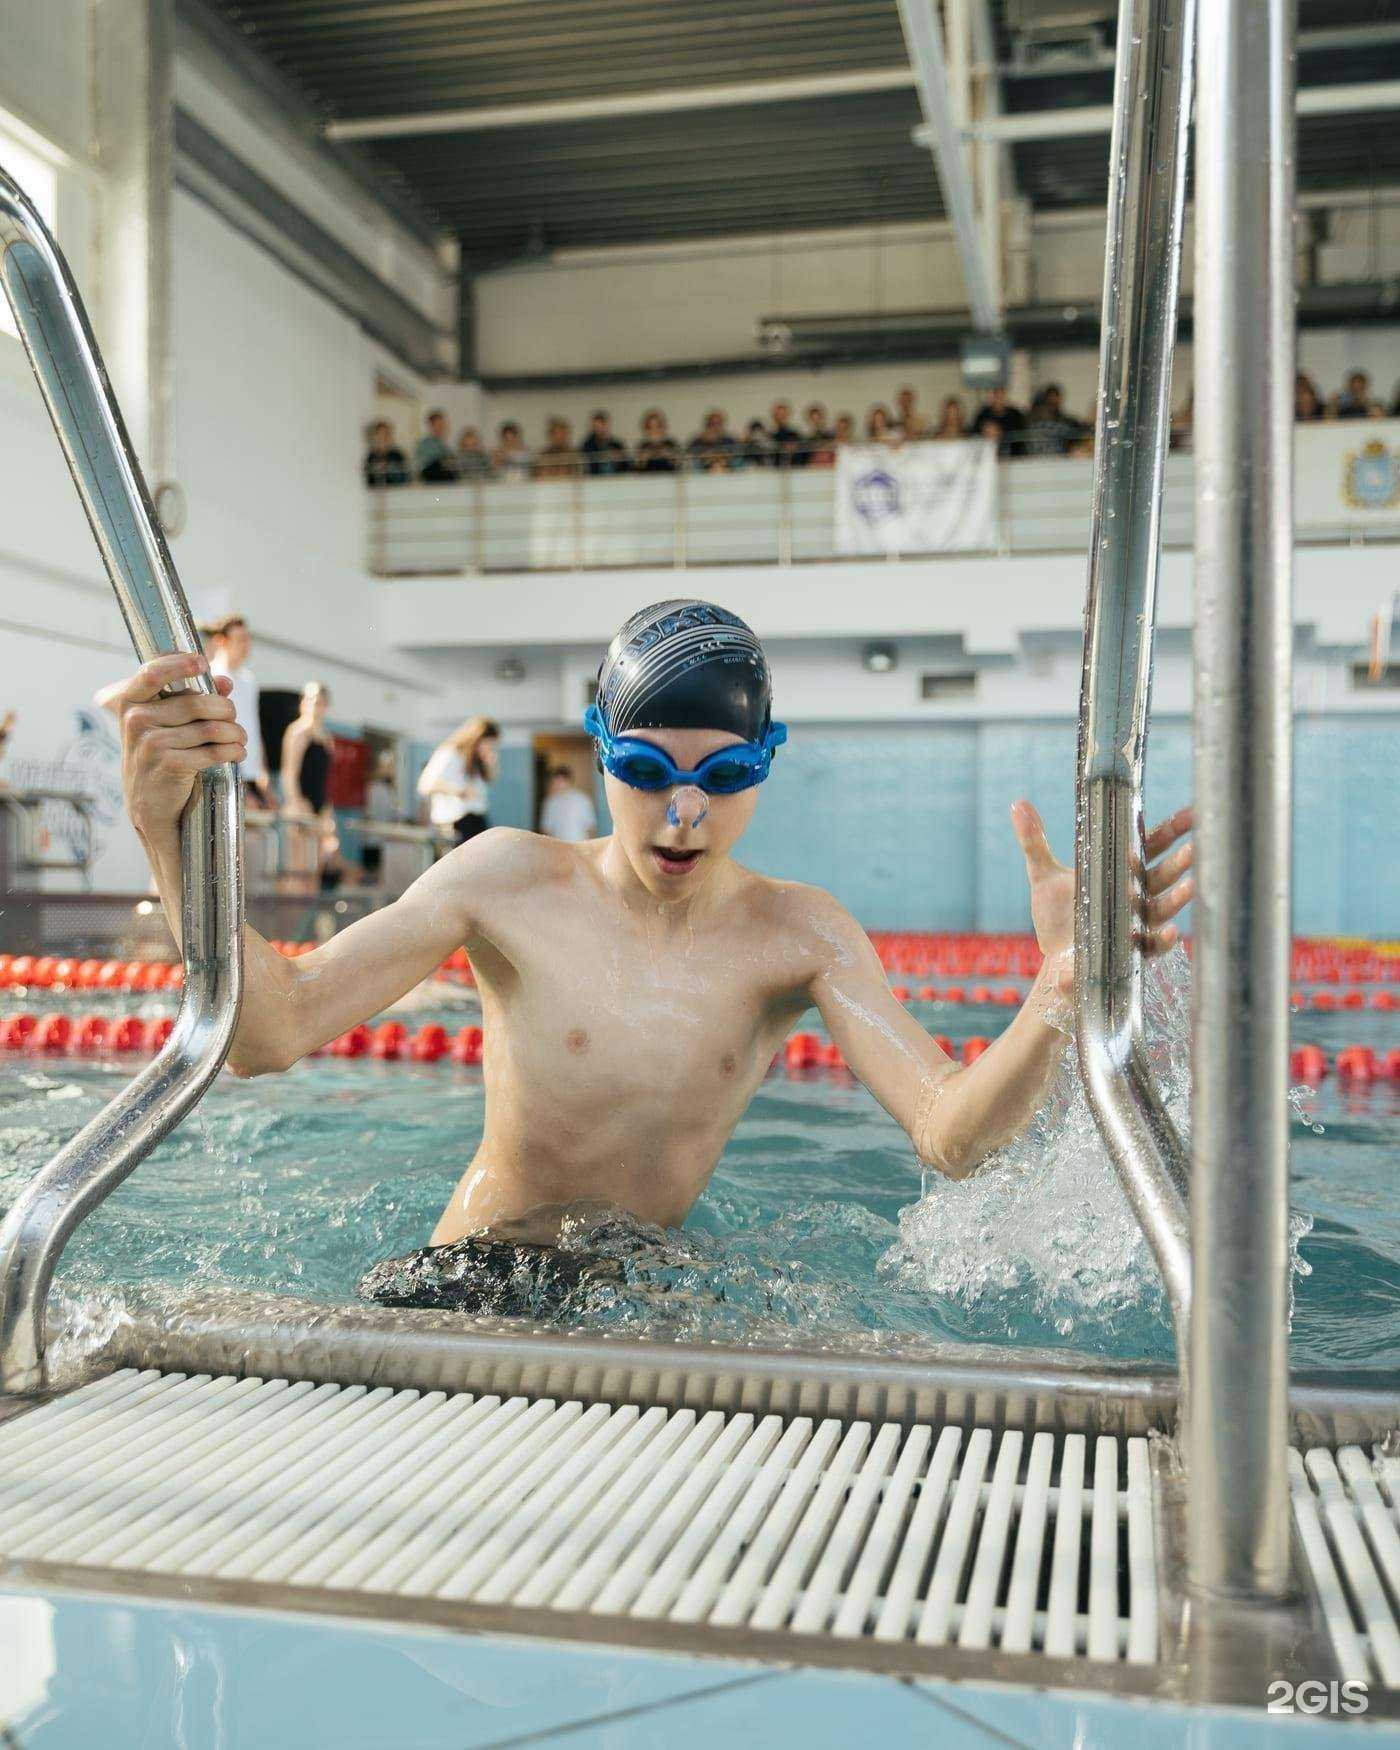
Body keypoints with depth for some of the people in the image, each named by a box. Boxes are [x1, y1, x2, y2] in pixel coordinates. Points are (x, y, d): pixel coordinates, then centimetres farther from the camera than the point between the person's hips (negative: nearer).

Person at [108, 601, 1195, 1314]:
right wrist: (174, 831, -31)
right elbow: (268, 1032, -15)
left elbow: (952, 1136, -19)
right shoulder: (511, 880, -9)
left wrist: (1063, 993, -41)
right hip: (464, 1285, -3)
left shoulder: (797, 934, -7)